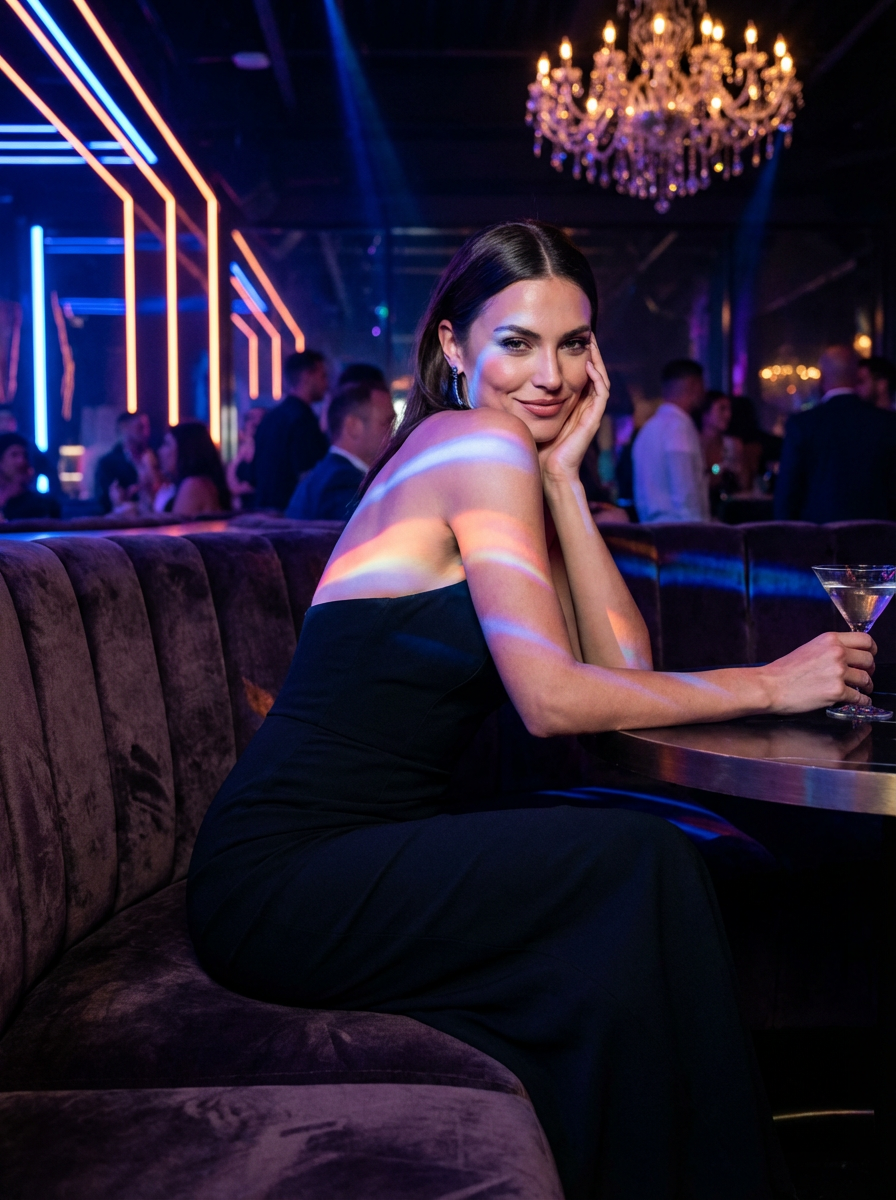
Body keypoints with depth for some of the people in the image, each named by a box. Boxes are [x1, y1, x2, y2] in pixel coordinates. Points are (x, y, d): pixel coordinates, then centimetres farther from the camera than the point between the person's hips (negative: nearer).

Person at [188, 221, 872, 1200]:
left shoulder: (510, 462, 16)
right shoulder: (481, 443, -11)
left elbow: (621, 666, 4)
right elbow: (553, 701, -20)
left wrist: (562, 476, -1)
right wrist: (769, 685, -12)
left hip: (349, 853, 9)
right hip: (278, 882, -8)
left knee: (711, 856, 0)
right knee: (641, 870, -19)